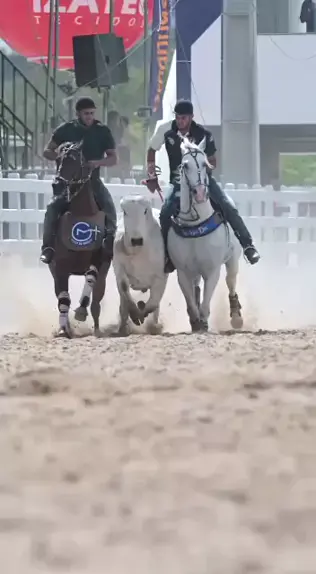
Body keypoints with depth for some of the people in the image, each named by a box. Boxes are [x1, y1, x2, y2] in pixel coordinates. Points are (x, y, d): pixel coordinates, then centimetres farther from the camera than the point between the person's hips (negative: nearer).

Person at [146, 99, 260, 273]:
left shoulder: (203, 134, -12)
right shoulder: (166, 130, -9)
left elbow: (212, 162, -1)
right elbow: (151, 151, 7)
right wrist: (152, 175, -4)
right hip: (178, 181, 0)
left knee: (228, 207, -17)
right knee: (165, 213, -24)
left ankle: (247, 245, -7)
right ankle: (167, 255, -10)